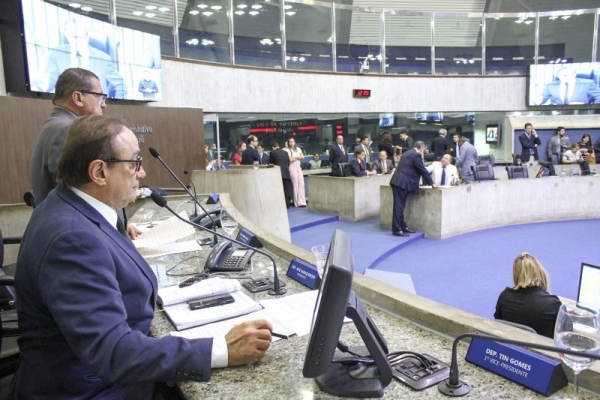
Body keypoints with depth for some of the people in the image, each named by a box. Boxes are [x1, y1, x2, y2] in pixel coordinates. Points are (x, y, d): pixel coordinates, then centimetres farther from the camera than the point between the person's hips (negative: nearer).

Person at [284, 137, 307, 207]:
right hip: (292, 167, -5)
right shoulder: (287, 150, -2)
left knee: (301, 184, -2)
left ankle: (302, 201, -2)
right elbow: (290, 159, -13)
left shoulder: (298, 149, 15)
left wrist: (294, 157, -6)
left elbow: (302, 156, 4)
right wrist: (298, 158, 1)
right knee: (295, 184, -6)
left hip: (299, 167, 5)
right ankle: (297, 202, 0)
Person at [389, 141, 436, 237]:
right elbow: (423, 170, -6)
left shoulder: (408, 153, 22)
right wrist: (431, 183, 4)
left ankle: (403, 227, 20)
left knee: (400, 206, 12)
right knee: (399, 206, -7)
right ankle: (397, 230, -4)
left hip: (398, 182, 10)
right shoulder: (416, 155, -7)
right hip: (402, 183, -10)